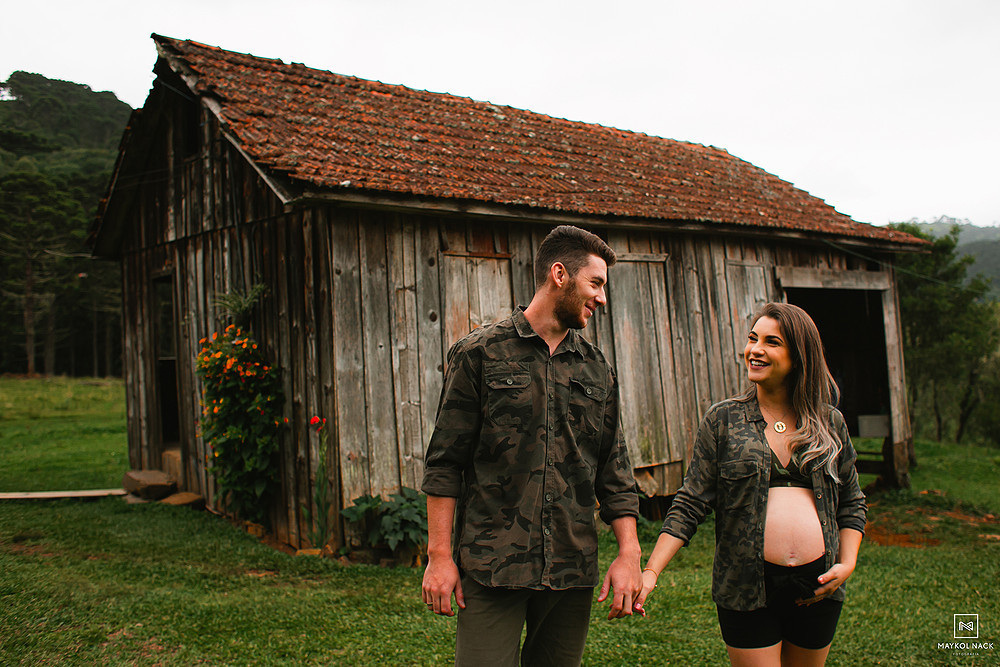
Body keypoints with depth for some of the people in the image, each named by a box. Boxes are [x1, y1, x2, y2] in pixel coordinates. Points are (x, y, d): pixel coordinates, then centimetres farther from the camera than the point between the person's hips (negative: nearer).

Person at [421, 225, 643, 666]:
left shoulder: (597, 369, 12)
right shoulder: (479, 353, -1)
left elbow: (614, 470, 12)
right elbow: (444, 462, -2)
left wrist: (629, 553, 3)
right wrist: (439, 555, -6)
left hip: (572, 567, 4)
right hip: (491, 564, -4)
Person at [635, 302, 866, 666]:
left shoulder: (830, 423, 6)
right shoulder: (723, 419, -1)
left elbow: (852, 503, 15)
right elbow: (690, 505, -4)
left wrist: (847, 563, 0)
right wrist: (650, 572, -13)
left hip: (817, 588, 3)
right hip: (747, 590, -3)